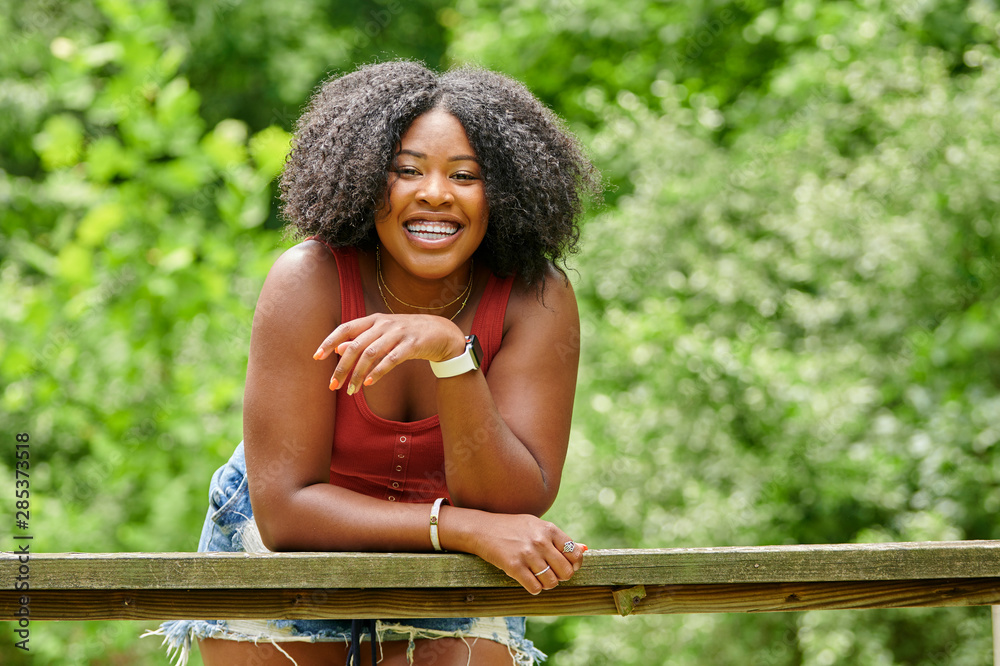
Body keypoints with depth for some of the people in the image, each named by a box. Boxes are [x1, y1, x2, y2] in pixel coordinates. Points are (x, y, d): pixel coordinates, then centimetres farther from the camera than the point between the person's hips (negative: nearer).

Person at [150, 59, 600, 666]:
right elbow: (284, 509, -27)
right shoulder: (310, 281, -24)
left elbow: (518, 503, -27)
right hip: (288, 550, -1)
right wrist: (468, 528, -36)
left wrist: (451, 352, -41)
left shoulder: (537, 298, -19)